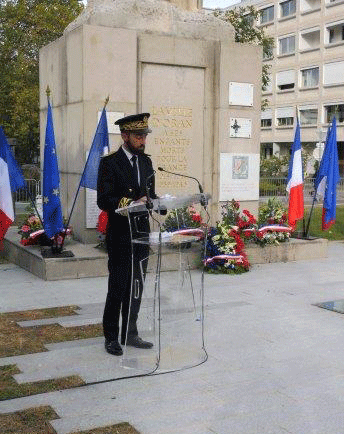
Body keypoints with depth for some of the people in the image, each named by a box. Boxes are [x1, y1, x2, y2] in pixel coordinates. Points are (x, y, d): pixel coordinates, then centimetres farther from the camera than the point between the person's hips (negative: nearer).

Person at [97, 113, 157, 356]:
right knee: (118, 288, 0)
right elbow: (104, 201, -15)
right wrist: (131, 203, -27)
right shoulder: (110, 163, -8)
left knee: (136, 287, 12)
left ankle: (130, 334, 24)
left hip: (141, 234, 6)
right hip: (120, 236, -6)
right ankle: (112, 338, 14)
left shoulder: (146, 162, 13)